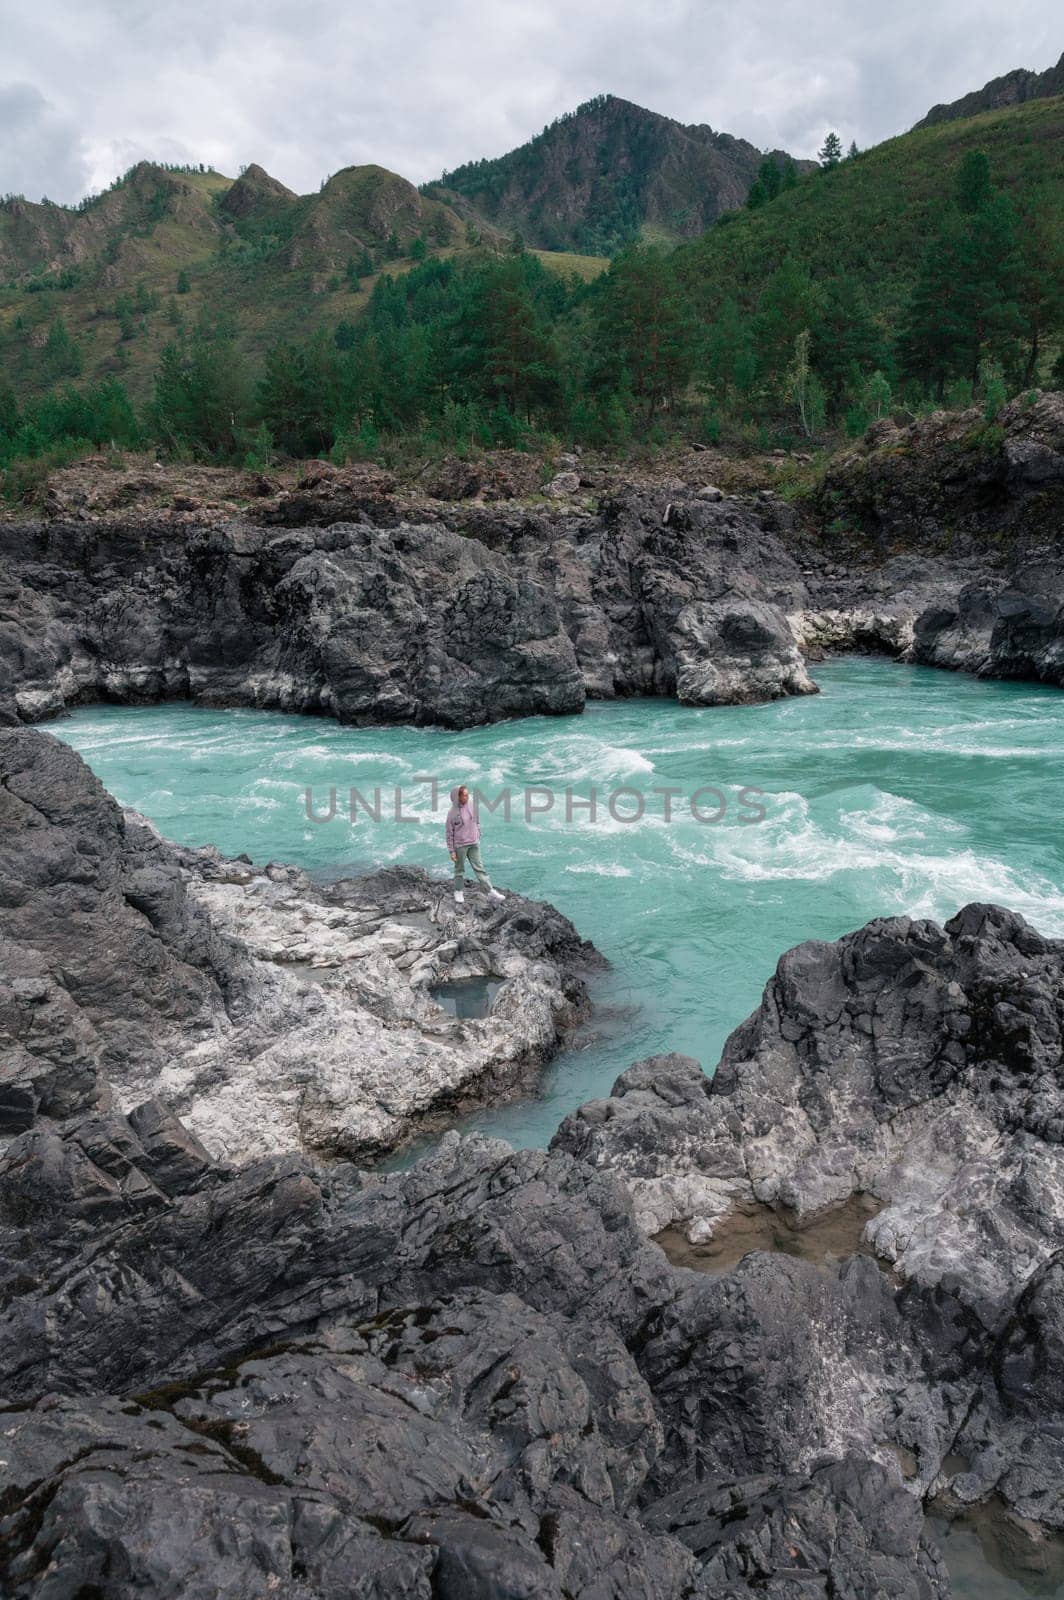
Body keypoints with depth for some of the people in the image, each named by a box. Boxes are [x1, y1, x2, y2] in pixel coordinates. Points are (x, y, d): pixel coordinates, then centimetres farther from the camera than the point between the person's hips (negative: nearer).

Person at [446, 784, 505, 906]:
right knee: (459, 870, 11)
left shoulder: (472, 806, -4)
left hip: (474, 844, 4)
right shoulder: (452, 813, -15)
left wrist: (478, 836, 12)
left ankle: (491, 891, 7)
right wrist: (452, 851, -9)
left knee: (479, 867, 7)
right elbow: (450, 833, -9)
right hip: (460, 845, -3)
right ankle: (459, 892, 27)